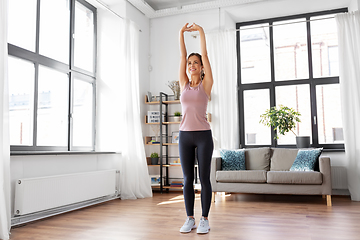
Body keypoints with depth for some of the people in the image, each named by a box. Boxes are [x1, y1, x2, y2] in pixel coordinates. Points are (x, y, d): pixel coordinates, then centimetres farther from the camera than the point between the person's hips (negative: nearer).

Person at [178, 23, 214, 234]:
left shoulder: (206, 84, 2)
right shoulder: (184, 84, 11)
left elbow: (205, 54, 0)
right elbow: (182, 56, 9)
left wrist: (201, 31, 4)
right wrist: (182, 33, 7)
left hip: (203, 135, -3)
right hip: (185, 135, 4)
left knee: (204, 178, 2)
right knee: (188, 179, 7)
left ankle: (205, 220, 13)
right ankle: (190, 219, 17)